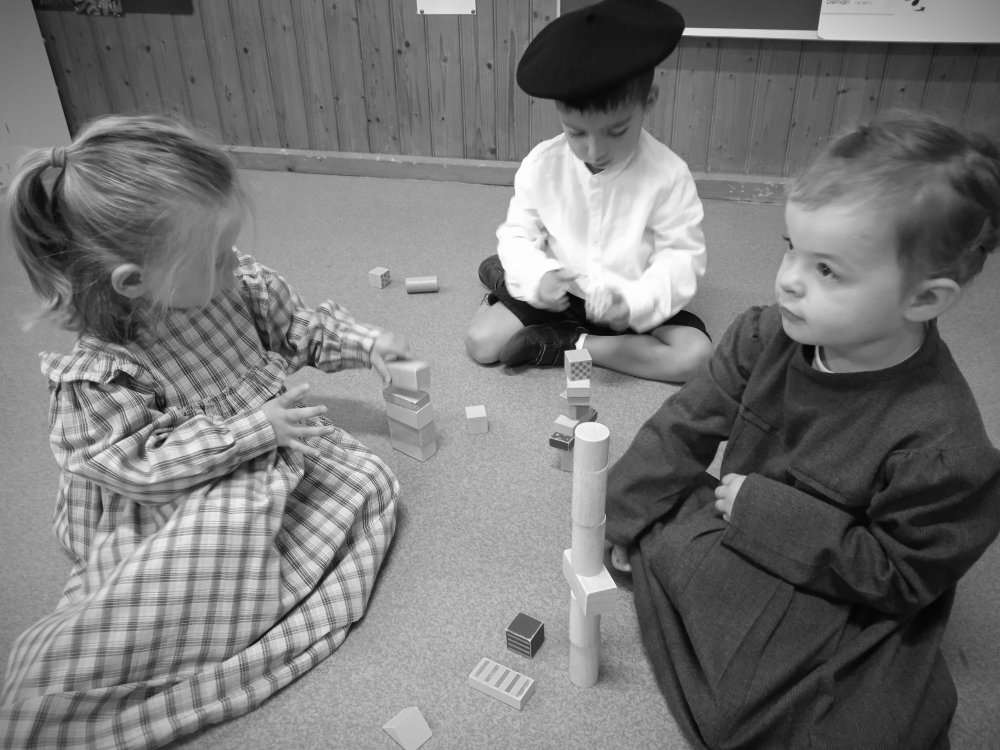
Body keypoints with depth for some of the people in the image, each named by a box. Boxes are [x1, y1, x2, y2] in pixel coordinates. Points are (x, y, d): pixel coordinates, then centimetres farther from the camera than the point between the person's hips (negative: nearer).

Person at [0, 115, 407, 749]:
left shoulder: (238, 283, -8)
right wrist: (251, 429, -27)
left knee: (367, 479, -12)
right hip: (182, 505, -7)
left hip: (272, 447, 7)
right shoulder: (99, 376, -23)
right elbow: (142, 466, -21)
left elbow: (299, 327, 9)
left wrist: (367, 345, 0)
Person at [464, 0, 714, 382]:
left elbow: (682, 255, -14)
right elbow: (517, 234, -4)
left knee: (696, 355, -24)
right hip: (558, 294, 0)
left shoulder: (668, 175, -18)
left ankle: (562, 345, -14)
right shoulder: (540, 165, -13)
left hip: (633, 305, 1)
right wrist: (537, 277, -26)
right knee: (481, 341, -17)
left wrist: (634, 301, -32)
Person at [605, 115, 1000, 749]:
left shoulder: (942, 447, -29)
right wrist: (625, 514, -8)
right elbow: (688, 421, -5)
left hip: (841, 597, -4)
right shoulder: (768, 336, -14)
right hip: (740, 527, 5)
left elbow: (898, 577, -20)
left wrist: (767, 511, -25)